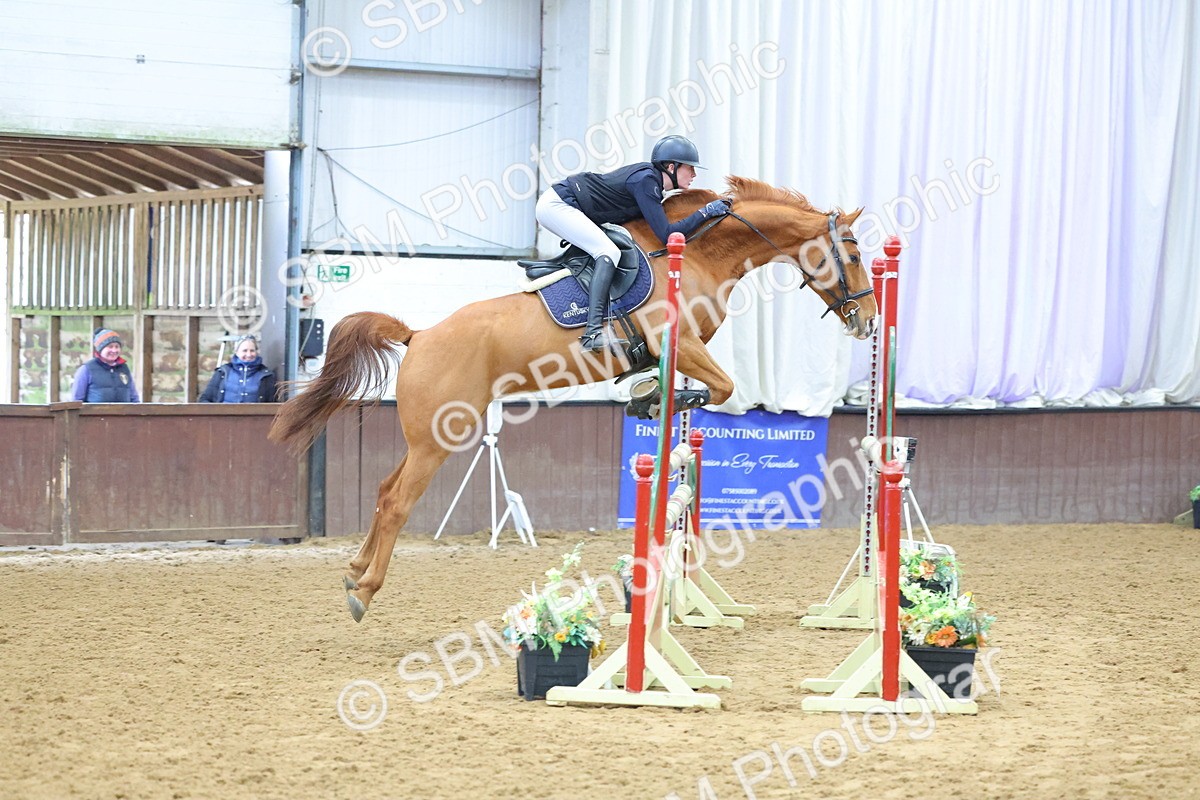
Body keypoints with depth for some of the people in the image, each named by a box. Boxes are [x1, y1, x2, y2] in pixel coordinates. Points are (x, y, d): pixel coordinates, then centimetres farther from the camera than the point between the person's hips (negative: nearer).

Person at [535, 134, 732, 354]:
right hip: (556, 206, -11)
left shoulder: (649, 177, 9)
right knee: (609, 252, -22)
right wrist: (705, 212, -16)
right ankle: (593, 332, -33)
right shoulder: (644, 180, -19)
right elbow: (666, 235, -22)